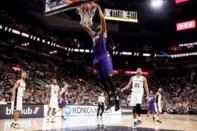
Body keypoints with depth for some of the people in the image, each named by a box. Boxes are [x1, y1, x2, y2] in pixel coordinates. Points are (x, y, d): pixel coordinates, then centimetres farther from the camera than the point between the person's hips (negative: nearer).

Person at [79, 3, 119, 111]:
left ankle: (116, 99, -8)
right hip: (96, 59, 7)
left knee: (108, 79, -12)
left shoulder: (103, 32, 5)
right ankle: (110, 99, 14)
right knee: (102, 81, 6)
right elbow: (84, 25, 27)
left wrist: (98, 8, 0)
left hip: (104, 57, -7)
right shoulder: (93, 34, 22)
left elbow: (102, 19, -7)